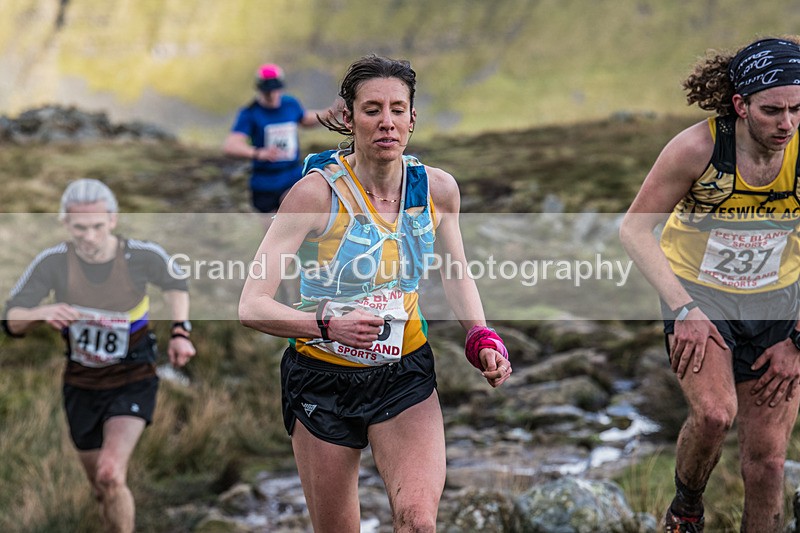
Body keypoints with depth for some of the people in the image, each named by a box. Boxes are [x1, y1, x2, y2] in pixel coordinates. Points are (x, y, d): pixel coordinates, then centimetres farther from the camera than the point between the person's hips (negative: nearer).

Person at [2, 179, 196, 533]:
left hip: (133, 381, -3)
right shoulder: (52, 262, -18)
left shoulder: (144, 256, -18)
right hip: (81, 385, 3)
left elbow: (175, 284, 6)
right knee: (102, 490, 15)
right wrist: (41, 313, -38)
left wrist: (181, 332, -8)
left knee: (110, 474, -25)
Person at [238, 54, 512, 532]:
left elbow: (457, 277, 14)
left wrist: (483, 341, -3)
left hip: (406, 373, 2)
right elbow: (252, 307, -21)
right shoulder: (317, 192, -17)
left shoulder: (438, 188, -6)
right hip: (324, 380, -2)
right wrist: (328, 325, -37)